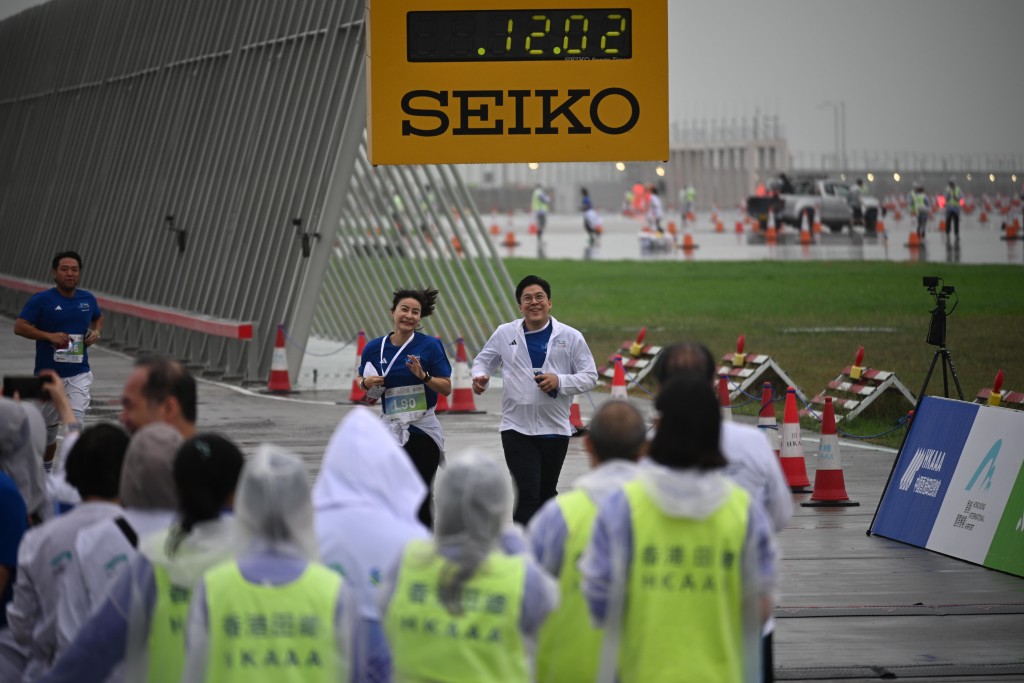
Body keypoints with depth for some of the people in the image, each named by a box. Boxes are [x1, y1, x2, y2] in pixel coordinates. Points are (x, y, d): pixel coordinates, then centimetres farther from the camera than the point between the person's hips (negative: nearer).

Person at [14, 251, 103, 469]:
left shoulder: (88, 299, 4)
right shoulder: (41, 300, -7)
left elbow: (98, 318, 25)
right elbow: (19, 327, -11)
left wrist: (96, 332, 3)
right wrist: (49, 336, -22)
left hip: (78, 374, 1)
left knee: (76, 424, -18)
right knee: (47, 429, 14)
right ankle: (45, 467, 38)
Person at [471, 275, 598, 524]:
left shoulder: (571, 337, 0)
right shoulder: (505, 334, 3)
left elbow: (590, 377, 2)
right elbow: (483, 361, 15)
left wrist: (560, 381, -15)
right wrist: (480, 377, -8)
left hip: (555, 429, 1)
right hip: (517, 428, -1)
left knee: (546, 495, 15)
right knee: (527, 494, -13)